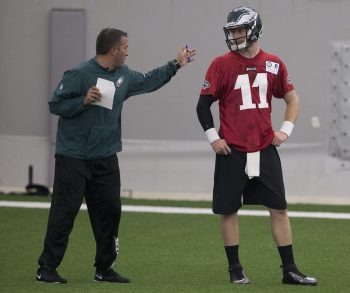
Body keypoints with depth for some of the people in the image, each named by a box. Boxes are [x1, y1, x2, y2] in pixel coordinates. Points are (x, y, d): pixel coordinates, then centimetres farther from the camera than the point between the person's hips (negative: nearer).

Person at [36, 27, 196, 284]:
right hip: (74, 157, -7)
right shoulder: (79, 75, -13)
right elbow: (56, 105, -12)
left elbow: (147, 81, 27)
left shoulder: (124, 76, 9)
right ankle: (47, 268, -1)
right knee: (64, 212, -7)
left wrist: (176, 65, 29)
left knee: (110, 212, 7)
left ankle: (105, 269, 18)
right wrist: (84, 100, -24)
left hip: (105, 159, 7)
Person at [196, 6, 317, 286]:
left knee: (279, 208, 1)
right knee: (228, 210, 1)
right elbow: (204, 104, 0)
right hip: (232, 150, -2)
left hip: (265, 149, 2)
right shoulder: (222, 65, -3)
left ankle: (290, 270, 6)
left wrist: (285, 130, 4)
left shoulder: (274, 64, 4)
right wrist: (213, 137, -8)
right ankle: (235, 270, 13)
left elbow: (292, 99, 15)